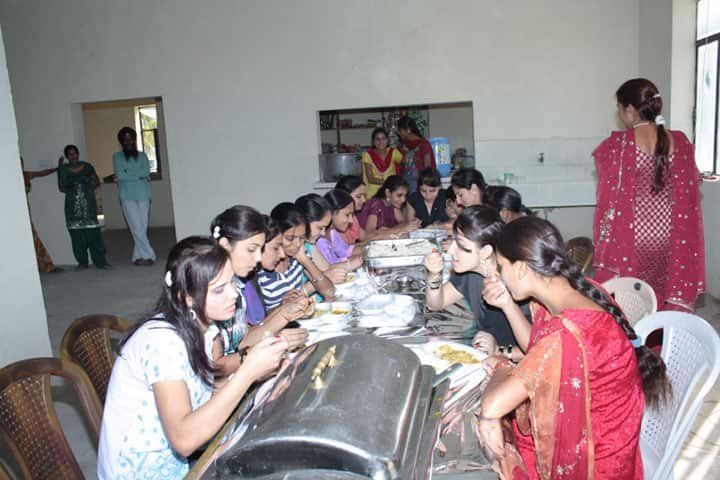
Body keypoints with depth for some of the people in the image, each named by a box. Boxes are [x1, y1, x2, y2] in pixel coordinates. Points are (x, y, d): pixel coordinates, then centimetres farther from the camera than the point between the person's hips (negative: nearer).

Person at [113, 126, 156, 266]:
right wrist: (138, 175, -7)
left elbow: (146, 171, -3)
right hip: (127, 197, -2)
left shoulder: (142, 155, 14)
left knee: (142, 228, 1)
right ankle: (148, 255, -6)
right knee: (137, 228, -9)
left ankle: (138, 256, 10)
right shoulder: (117, 156, 10)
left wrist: (127, 174, -8)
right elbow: (119, 174, -5)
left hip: (143, 196, 2)